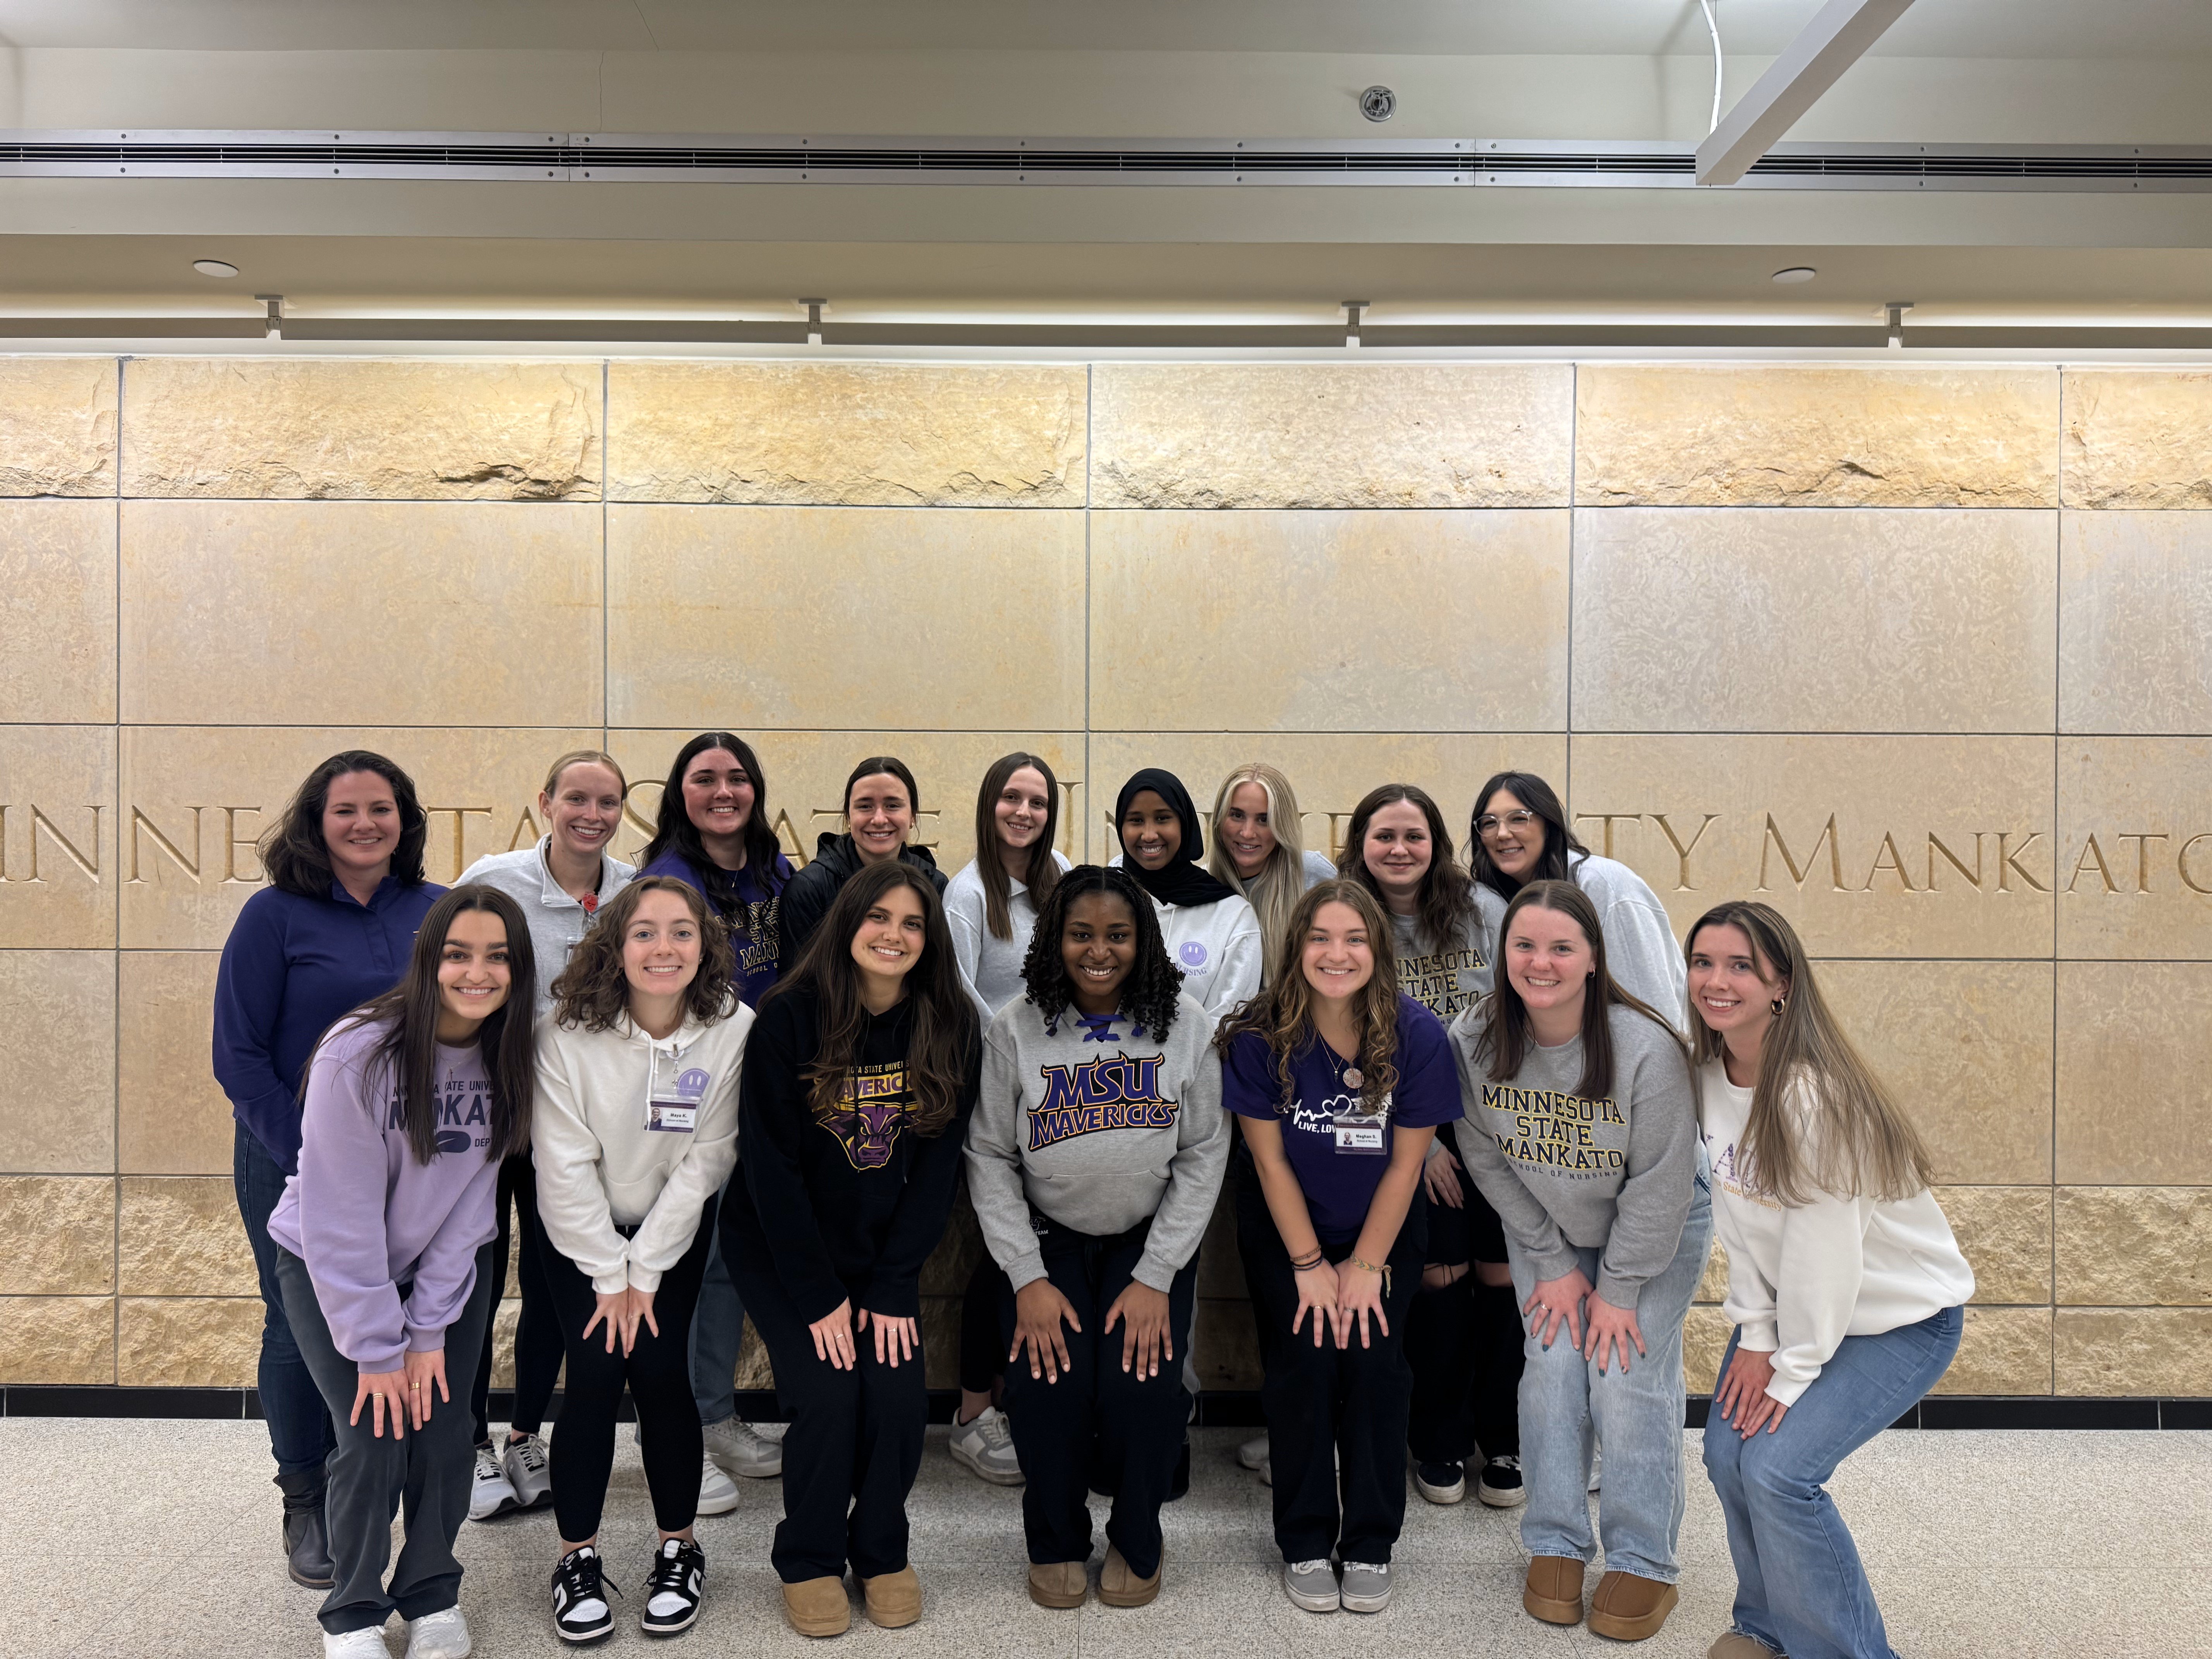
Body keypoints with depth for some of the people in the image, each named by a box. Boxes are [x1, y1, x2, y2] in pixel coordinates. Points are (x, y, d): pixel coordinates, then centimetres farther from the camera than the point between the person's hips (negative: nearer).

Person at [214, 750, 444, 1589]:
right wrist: (308, 1156, -14)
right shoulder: (276, 915, -7)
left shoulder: (438, 911, 1)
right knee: (301, 1329, 8)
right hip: (294, 1164, -2)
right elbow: (239, 1055, -8)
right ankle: (305, 1504, 29)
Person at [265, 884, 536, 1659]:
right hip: (329, 1268, -3)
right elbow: (341, 1216, -22)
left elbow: (472, 1196, -9)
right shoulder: (359, 1053, -26)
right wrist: (377, 1346, -18)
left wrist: (429, 1327, -11)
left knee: (445, 1434, -2)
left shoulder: (507, 1058, -13)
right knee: (374, 1441, -9)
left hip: (449, 1267, 3)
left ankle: (433, 1595, 23)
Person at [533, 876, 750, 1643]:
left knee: (660, 1371, -8)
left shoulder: (733, 1030, -18)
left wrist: (645, 1274, -13)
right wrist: (609, 1277, -14)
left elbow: (706, 1160, -15)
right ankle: (578, 1556, 11)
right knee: (595, 1373, -10)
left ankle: (679, 1546, 14)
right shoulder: (568, 1033, -20)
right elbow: (566, 1163, -17)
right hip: (581, 1232, 0)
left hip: (674, 1228, 1)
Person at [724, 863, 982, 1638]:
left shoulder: (949, 1029, -7)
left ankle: (883, 1552, 17)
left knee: (899, 1397, -11)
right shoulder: (790, 1019, -16)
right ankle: (808, 1561, 13)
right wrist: (818, 1296, -15)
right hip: (781, 1250, -2)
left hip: (884, 1254, 3)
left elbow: (938, 1167, -5)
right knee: (828, 1397, -15)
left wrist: (892, 1288, -10)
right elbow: (771, 1166, -15)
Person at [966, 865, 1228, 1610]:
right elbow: (989, 1158, -4)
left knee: (1139, 1384, -20)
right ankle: (1057, 1541, 11)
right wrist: (1027, 1278, -11)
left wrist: (1156, 1277, -11)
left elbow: (1204, 1157, -5)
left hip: (1151, 1241, 0)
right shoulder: (1017, 1029, -8)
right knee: (1047, 1381, -20)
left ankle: (1136, 1543, 11)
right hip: (1049, 1240, 0)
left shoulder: (1185, 1025, -7)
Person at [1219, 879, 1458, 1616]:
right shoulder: (1260, 1035, -18)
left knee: (1373, 1355, -13)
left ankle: (1370, 1544, 7)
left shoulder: (1417, 1034, -17)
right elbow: (1270, 1159, -11)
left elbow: (1405, 1162, -10)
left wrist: (1366, 1265, -10)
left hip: (1384, 1231, 1)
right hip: (1288, 1230, 0)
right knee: (1307, 1352, -14)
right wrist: (1310, 1265, -10)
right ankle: (1305, 1543, 6)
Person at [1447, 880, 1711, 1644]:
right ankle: (1555, 1547, 11)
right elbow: (1488, 1160, -8)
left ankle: (1644, 1565, 8)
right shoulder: (1474, 1040, -20)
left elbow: (1660, 1183, -20)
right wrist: (1553, 1264, -7)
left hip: (1657, 1227, -3)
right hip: (1545, 1228, 3)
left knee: (1628, 1375, -9)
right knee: (1552, 1366, -5)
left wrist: (1619, 1287, -15)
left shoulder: (1647, 1047, -30)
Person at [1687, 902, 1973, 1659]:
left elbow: (1823, 1247, -26)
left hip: (1902, 1317, -6)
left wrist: (1793, 1373, -17)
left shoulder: (1814, 1094, -31)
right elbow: (1738, 1218, -1)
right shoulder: (1709, 1073, -8)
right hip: (1792, 1302, 6)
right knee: (1727, 1453, -3)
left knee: (1777, 1468, -17)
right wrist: (1754, 1333, -5)